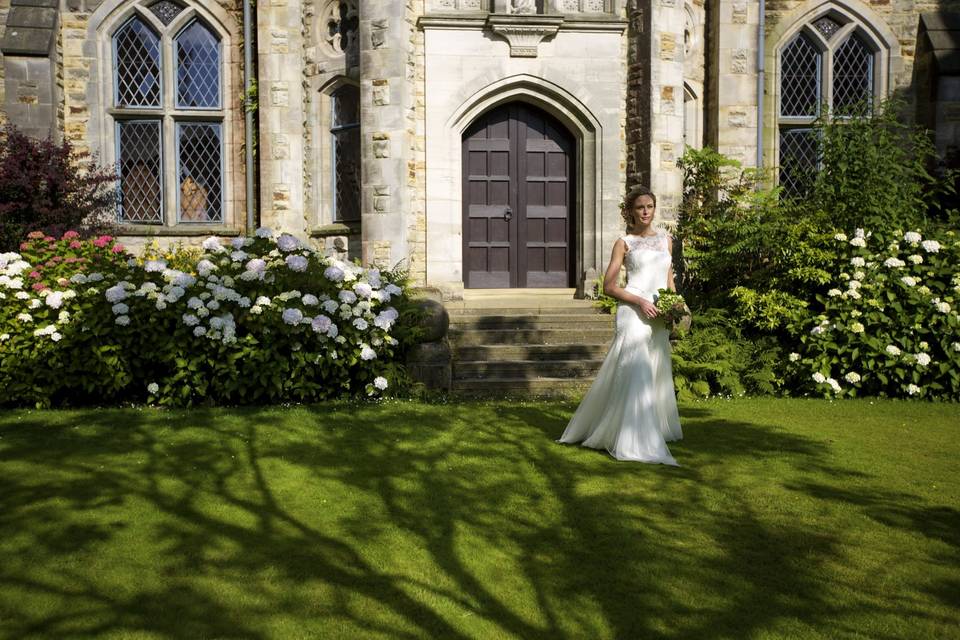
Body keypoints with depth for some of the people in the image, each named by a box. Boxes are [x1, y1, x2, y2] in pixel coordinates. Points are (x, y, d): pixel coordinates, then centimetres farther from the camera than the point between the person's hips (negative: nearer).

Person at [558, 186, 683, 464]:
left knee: (658, 376, 13)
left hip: (659, 318, 6)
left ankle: (656, 429, 29)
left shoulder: (666, 239, 15)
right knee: (636, 375, -10)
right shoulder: (624, 243, 0)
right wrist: (639, 301, -15)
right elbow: (609, 287, -3)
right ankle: (635, 441, -5)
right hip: (634, 314, -6)